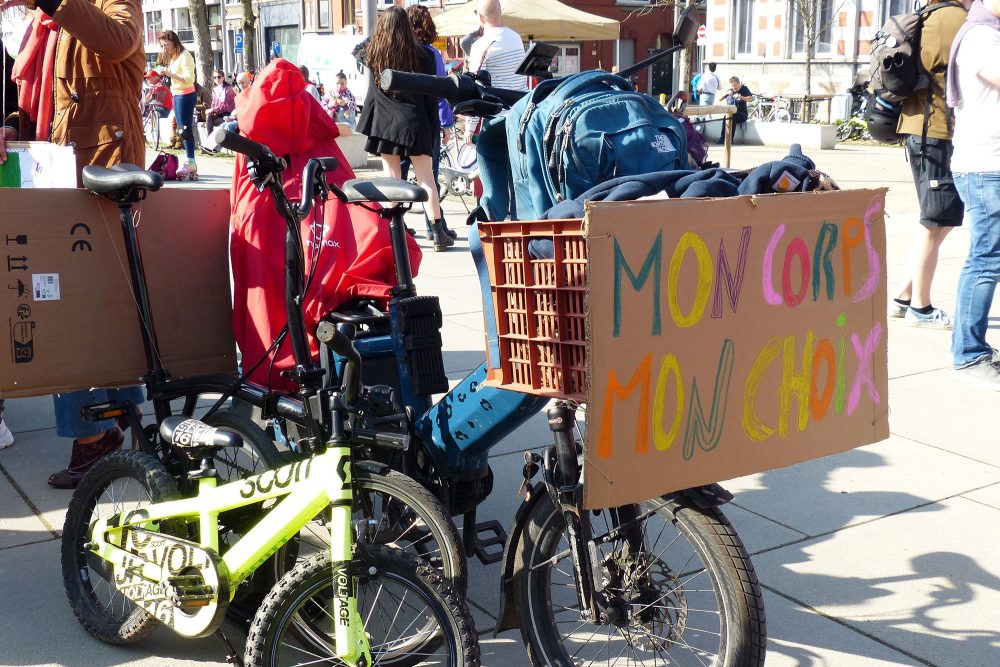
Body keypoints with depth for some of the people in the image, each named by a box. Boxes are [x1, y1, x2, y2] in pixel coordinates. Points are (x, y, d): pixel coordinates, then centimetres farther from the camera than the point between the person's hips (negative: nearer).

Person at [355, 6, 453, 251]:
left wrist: (378, 33, 33)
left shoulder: (373, 52, 1)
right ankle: (438, 233, 3)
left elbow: (357, 49, 26)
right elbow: (431, 95, -2)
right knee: (426, 178, 4)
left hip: (384, 123, 1)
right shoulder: (421, 54, -4)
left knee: (392, 178, 7)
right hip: (414, 123, -1)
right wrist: (433, 128, 6)